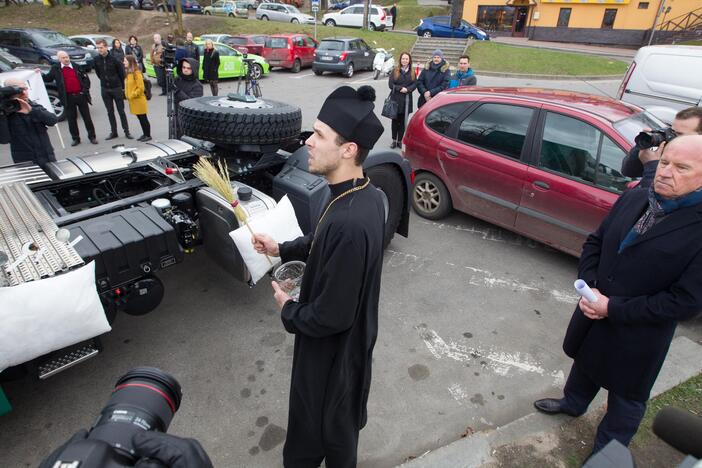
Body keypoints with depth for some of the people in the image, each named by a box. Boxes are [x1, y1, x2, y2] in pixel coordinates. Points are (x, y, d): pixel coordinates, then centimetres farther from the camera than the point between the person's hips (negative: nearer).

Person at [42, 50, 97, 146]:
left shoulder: (76, 66, 5)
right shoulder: (55, 68, 4)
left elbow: (85, 78, 9)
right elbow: (48, 78, 13)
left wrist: (85, 89, 1)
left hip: (81, 95, 0)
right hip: (68, 98, 0)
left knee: (87, 117, 5)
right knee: (71, 119, 5)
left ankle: (92, 137, 14)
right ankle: (75, 138, 15)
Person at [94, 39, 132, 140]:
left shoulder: (114, 58, -11)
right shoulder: (96, 59, -1)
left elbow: (121, 73, -5)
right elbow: (98, 73, 12)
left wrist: (123, 87, -2)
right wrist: (104, 81, 9)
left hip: (117, 88, -3)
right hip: (105, 89, 3)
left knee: (121, 111, 3)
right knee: (110, 112, 8)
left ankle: (126, 131, 10)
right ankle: (113, 132, 15)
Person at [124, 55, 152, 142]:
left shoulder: (137, 73, -15)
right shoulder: (128, 73, 10)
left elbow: (141, 88, -18)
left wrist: (132, 95, -16)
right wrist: (127, 95, 6)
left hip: (139, 100, -8)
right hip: (132, 100, 8)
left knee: (143, 118, 1)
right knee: (140, 118, 14)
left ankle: (148, 135, 10)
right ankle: (144, 134, 23)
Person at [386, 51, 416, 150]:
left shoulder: (412, 72, 9)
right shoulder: (395, 71, 2)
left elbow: (415, 84, 3)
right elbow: (390, 84, -4)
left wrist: (407, 89, -16)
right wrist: (400, 88, -15)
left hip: (407, 99, 1)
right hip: (396, 98, -1)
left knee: (403, 121, 3)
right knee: (395, 120, 4)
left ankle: (400, 140, 11)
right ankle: (394, 140, 13)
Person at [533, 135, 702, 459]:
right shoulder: (632, 200, -6)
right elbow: (594, 242, 4)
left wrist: (613, 308, -21)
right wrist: (589, 287, -11)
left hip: (637, 336, -5)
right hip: (594, 311, 6)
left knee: (626, 395, 18)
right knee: (585, 362, 30)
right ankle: (572, 403, 59)